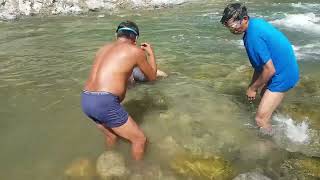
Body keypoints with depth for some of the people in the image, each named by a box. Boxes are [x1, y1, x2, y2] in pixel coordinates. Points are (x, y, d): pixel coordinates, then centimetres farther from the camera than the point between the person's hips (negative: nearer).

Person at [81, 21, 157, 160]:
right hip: (104, 103, -8)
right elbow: (152, 77, 17)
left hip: (86, 101, 8)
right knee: (140, 139, 12)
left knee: (111, 136, 32)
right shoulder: (136, 51, 2)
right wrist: (151, 53, 30)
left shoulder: (104, 49, 20)